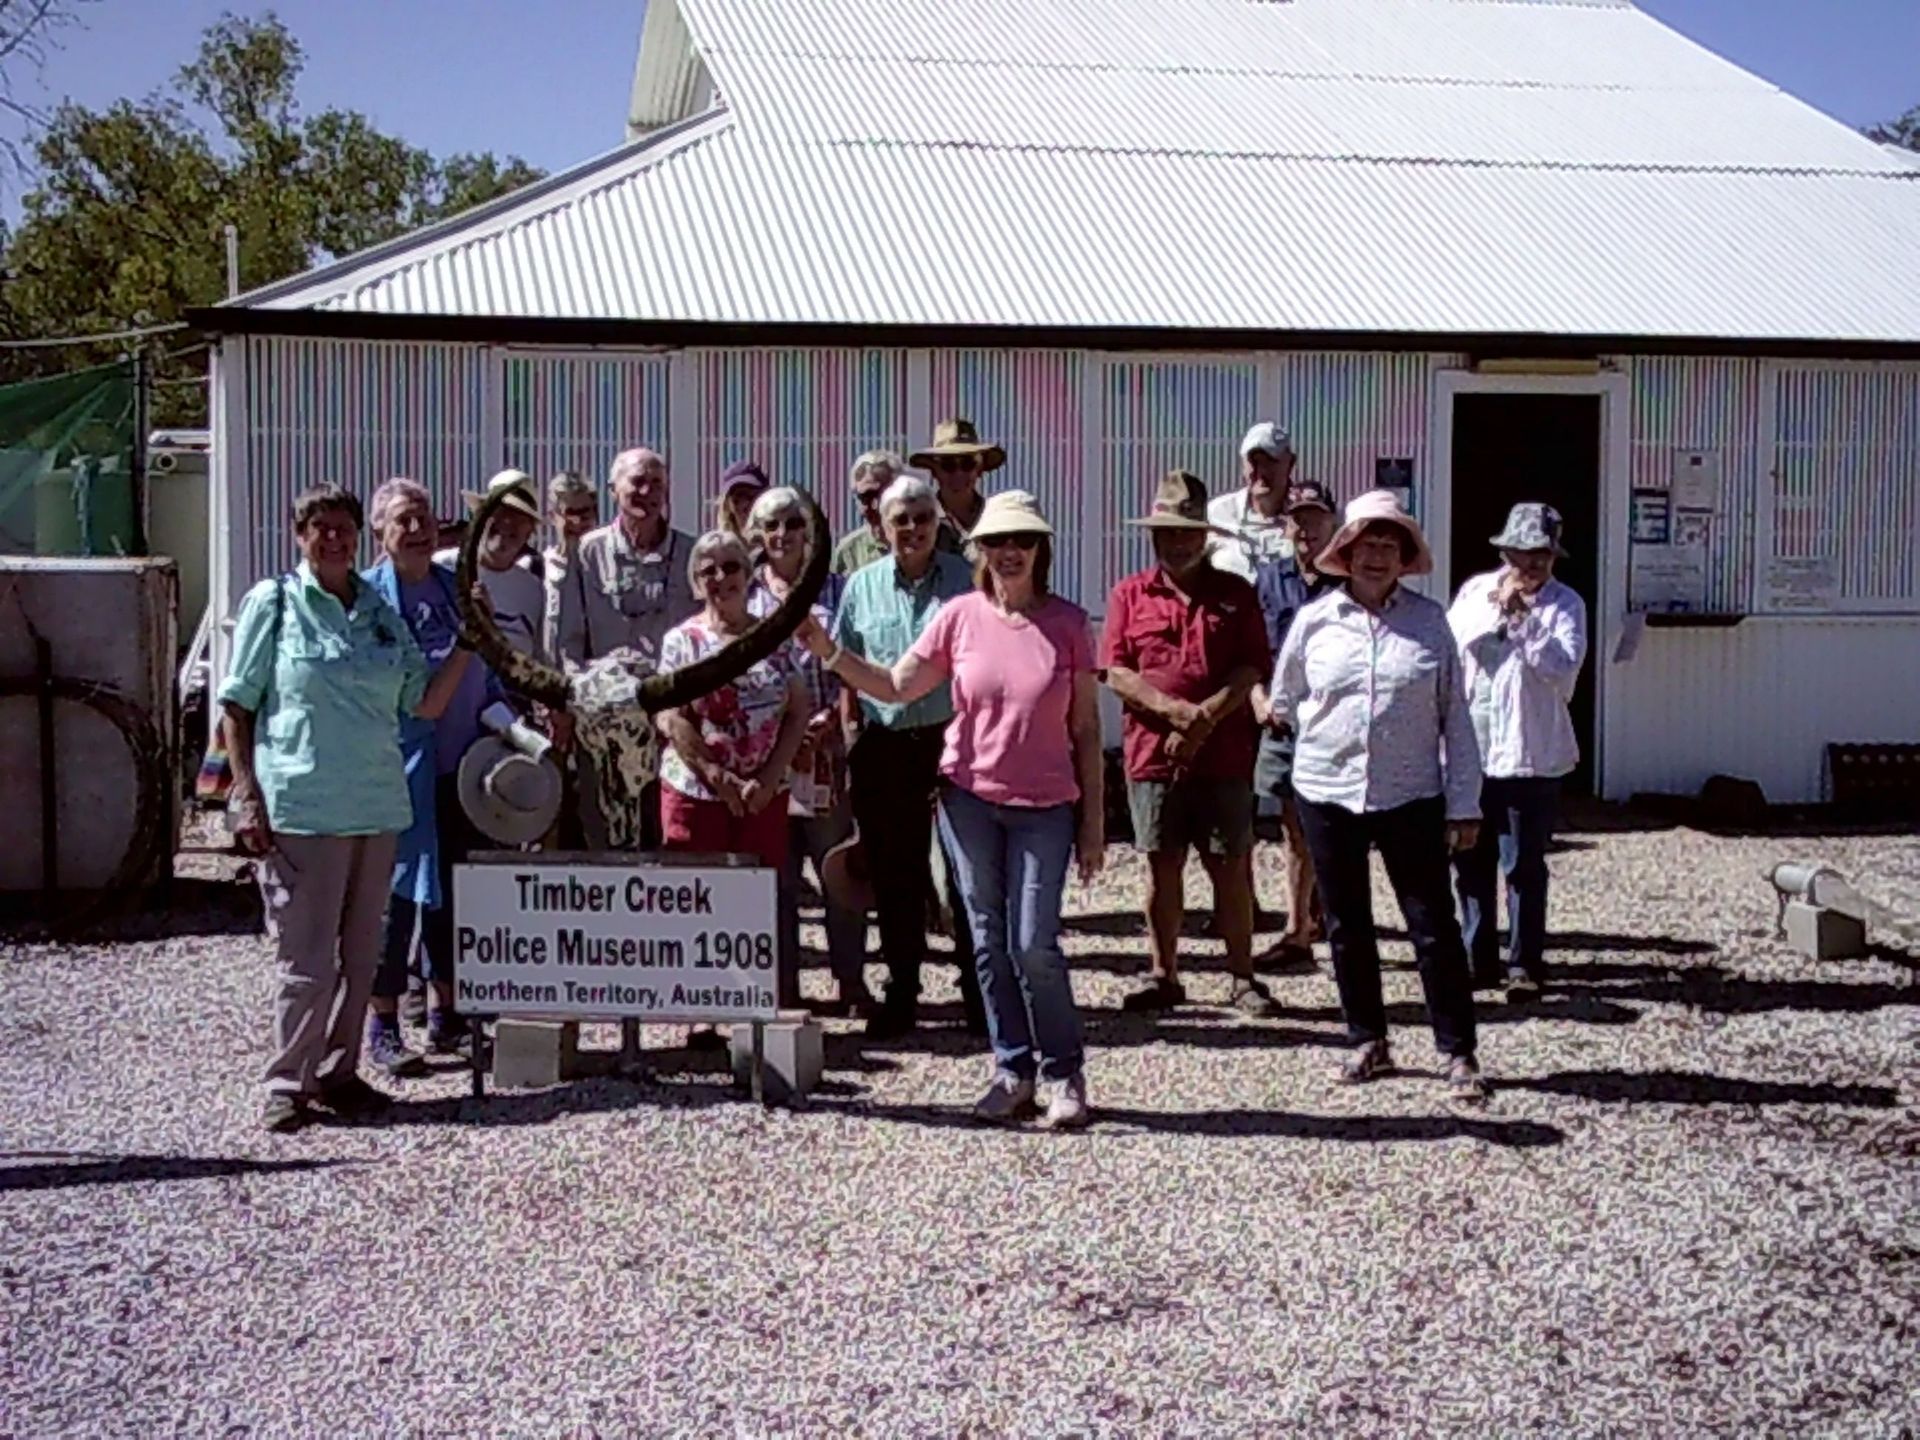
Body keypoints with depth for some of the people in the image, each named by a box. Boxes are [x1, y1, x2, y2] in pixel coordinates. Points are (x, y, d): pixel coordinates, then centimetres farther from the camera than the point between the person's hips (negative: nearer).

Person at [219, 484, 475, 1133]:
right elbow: (236, 705, -1)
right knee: (308, 957, -4)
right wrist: (247, 794, -9)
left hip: (376, 805, 5)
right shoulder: (273, 602, 0)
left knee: (360, 954, 11)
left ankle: (337, 1072, 23)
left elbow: (426, 704, 12)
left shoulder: (380, 611, 12)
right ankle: (286, 1085, 7)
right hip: (299, 806, -5)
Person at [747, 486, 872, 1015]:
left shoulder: (835, 589, 8)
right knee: (775, 874, 5)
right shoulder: (744, 595, 11)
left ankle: (851, 982, 9)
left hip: (826, 748, -1)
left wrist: (831, 716, -11)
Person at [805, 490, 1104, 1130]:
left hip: (1045, 805, -2)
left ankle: (1065, 1074, 10)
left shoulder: (1068, 625, -3)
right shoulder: (961, 616, 0)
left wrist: (1093, 819, -1)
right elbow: (896, 687, 3)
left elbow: (1085, 727, 0)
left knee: (1034, 945, -6)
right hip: (969, 796, 2)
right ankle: (1013, 1071, 18)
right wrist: (828, 652, -9)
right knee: (990, 942, 7)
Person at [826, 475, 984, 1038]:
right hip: (884, 746, 2)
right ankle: (901, 993, 19)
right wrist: (848, 728, 3)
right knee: (895, 875, 8)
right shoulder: (861, 586, 7)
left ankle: (977, 991, 13)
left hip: (954, 738, -2)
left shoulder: (965, 580, 2)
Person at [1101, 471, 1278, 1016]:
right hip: (1152, 753, 1)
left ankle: (1243, 979, 11)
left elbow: (1253, 668, -1)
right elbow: (1116, 672, -1)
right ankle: (1163, 975, 17)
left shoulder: (1235, 593, 7)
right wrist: (1175, 711, -15)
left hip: (1224, 754, 0)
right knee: (1162, 866, 7)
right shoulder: (1129, 595, 8)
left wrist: (1205, 718, -15)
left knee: (1231, 868, 3)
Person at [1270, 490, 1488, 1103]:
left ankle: (1459, 1053, 7)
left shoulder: (1429, 621, 0)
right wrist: (1327, 735, 9)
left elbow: (1455, 717, 1)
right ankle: (1368, 1041, 24)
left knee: (1434, 926, -1)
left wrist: (1464, 801, -2)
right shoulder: (1314, 621, 1)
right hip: (1328, 794, 2)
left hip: (1410, 795, -2)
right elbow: (1283, 701, 16)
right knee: (1347, 927, 10)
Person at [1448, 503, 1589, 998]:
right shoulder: (1476, 590, 9)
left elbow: (1564, 668, -15)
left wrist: (1523, 617, -18)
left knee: (1525, 867, 0)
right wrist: (1496, 608, -12)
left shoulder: (1564, 604, -2)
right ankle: (1478, 958, 22)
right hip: (1468, 749, 4)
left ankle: (1524, 964, 7)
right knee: (1470, 862, 11)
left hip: (1530, 754, -4)